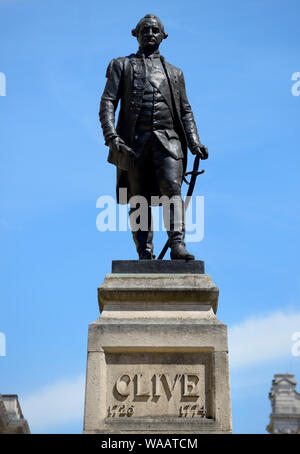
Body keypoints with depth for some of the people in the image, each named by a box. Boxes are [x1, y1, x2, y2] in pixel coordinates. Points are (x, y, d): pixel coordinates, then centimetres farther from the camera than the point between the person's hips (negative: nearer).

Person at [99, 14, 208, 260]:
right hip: (135, 142, -1)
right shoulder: (122, 66, 18)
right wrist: (111, 135, -11)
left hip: (168, 140, 1)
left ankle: (178, 245, -28)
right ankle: (145, 255, -1)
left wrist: (195, 142, 3)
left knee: (172, 189, -18)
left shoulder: (174, 73, 24)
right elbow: (108, 102, 6)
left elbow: (185, 111, 20)